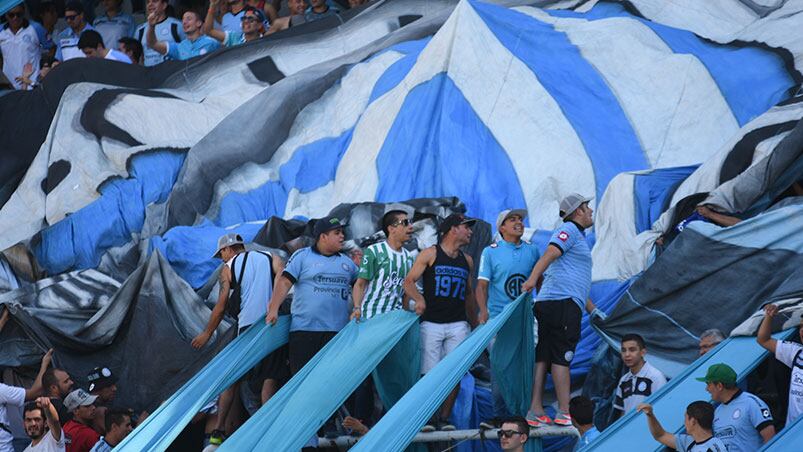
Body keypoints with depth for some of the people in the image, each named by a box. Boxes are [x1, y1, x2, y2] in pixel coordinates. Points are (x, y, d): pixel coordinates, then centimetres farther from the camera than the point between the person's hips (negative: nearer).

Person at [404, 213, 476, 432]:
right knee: (430, 373, -7)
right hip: (431, 322, -4)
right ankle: (428, 419, -1)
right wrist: (419, 299, -21)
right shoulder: (430, 254, 3)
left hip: (458, 325, 4)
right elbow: (409, 281, -2)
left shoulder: (466, 260, 17)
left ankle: (444, 418, 3)